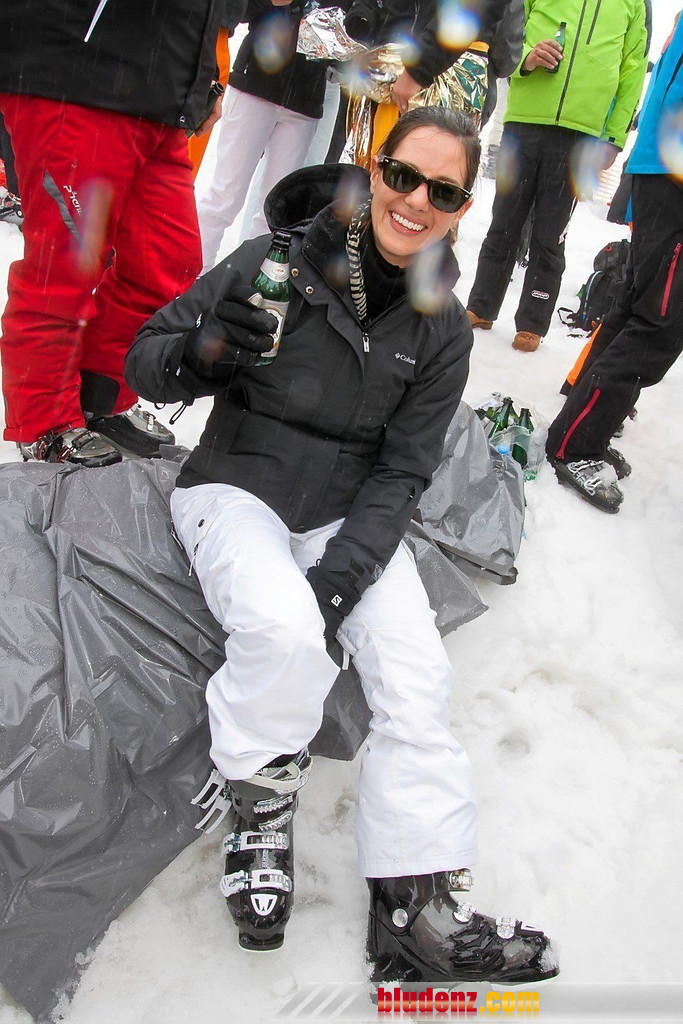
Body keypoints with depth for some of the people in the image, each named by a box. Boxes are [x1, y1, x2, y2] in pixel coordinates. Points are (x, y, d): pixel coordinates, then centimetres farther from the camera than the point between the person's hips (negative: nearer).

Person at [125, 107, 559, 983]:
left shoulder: (442, 330, 1)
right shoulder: (276, 263, -9)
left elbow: (401, 473, -2)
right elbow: (145, 361, -3)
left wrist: (339, 577, -17)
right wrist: (200, 356, -28)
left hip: (352, 515, 4)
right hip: (239, 489, -3)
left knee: (418, 677, -15)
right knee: (285, 628, -32)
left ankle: (415, 907, -2)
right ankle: (261, 804, -2)